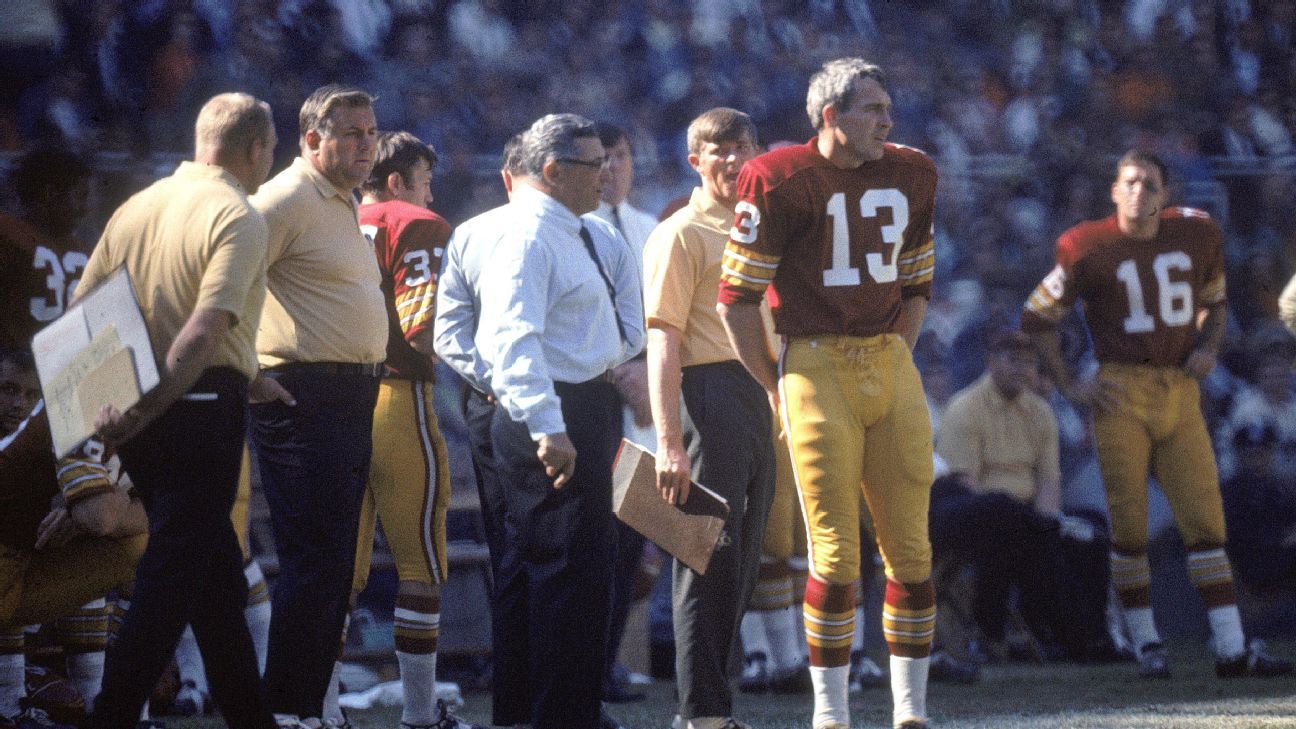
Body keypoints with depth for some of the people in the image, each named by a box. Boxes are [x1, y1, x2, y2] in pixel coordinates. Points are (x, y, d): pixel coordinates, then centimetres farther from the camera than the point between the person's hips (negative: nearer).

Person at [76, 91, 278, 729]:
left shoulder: (137, 208, 11)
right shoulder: (237, 217, -10)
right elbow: (207, 329, -21)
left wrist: (103, 403, 4)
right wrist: (150, 410, -22)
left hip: (148, 419, 7)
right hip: (204, 406, -7)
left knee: (216, 577, 17)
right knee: (170, 579, -5)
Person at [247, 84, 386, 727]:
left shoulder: (343, 205, 20)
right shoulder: (286, 200, -11)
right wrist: (248, 376, -18)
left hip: (351, 401, 10)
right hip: (304, 401, -10)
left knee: (333, 567, 10)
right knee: (314, 562, -12)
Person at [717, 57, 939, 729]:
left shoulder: (910, 176, 10)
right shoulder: (782, 180, -8)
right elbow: (737, 298, -4)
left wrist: (893, 365, 12)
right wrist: (779, 390, -1)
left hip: (892, 368, 5)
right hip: (816, 365, -5)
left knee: (911, 548, 5)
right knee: (836, 553, -6)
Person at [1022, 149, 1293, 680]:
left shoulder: (1195, 235, 7)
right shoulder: (1090, 249, -3)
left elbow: (1213, 301, 24)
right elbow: (1036, 317, 5)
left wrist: (1209, 345, 4)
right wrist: (1068, 385, -1)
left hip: (1180, 393, 3)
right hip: (1122, 392, -3)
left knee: (1205, 519, 0)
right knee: (1129, 524, -2)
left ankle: (1232, 649, 0)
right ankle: (1146, 645, 8)